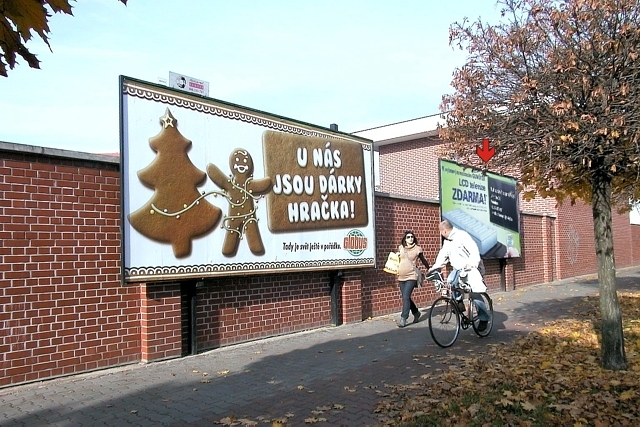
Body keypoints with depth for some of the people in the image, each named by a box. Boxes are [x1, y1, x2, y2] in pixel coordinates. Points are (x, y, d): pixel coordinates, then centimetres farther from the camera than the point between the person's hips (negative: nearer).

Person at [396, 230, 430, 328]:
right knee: (406, 298, 9)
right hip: (401, 277, 4)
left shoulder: (417, 249, -1)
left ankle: (403, 319, -9)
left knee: (406, 297, -13)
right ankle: (416, 313, 32)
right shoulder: (400, 248, 7)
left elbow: (423, 261, 12)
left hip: (411, 276, -4)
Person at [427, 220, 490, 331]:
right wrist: (434, 267, 0)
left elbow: (474, 251, -25)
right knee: (450, 282, -21)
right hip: (458, 269, 7)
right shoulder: (447, 241, 7)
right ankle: (459, 303, -2)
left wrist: (471, 264, -37)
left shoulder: (462, 235, -18)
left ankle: (484, 319, 4)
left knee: (475, 295, -10)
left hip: (470, 269, -7)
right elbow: (442, 255, 11)